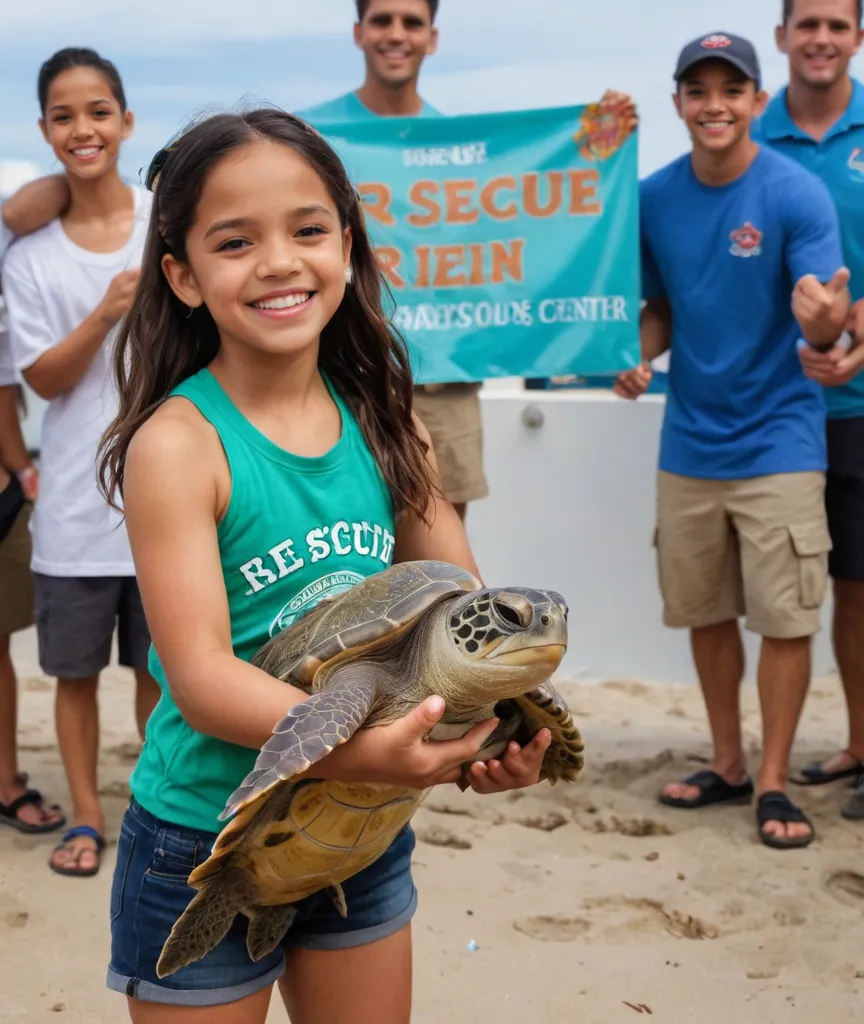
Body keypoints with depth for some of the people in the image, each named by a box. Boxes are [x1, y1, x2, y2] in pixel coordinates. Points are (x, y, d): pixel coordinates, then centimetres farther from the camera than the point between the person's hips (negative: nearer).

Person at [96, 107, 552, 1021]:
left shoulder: (382, 423, -3)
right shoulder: (179, 442, -19)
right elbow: (200, 675, -25)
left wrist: (507, 721, -19)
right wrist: (358, 748, -41)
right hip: (207, 849, -5)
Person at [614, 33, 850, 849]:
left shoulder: (797, 193, -13)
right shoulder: (654, 198, 1)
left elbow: (825, 327, -18)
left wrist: (825, 315, -41)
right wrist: (640, 355, -7)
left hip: (777, 438, -4)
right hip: (689, 441, 5)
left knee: (783, 619, -1)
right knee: (704, 614, 13)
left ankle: (774, 784, 14)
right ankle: (727, 766, 29)